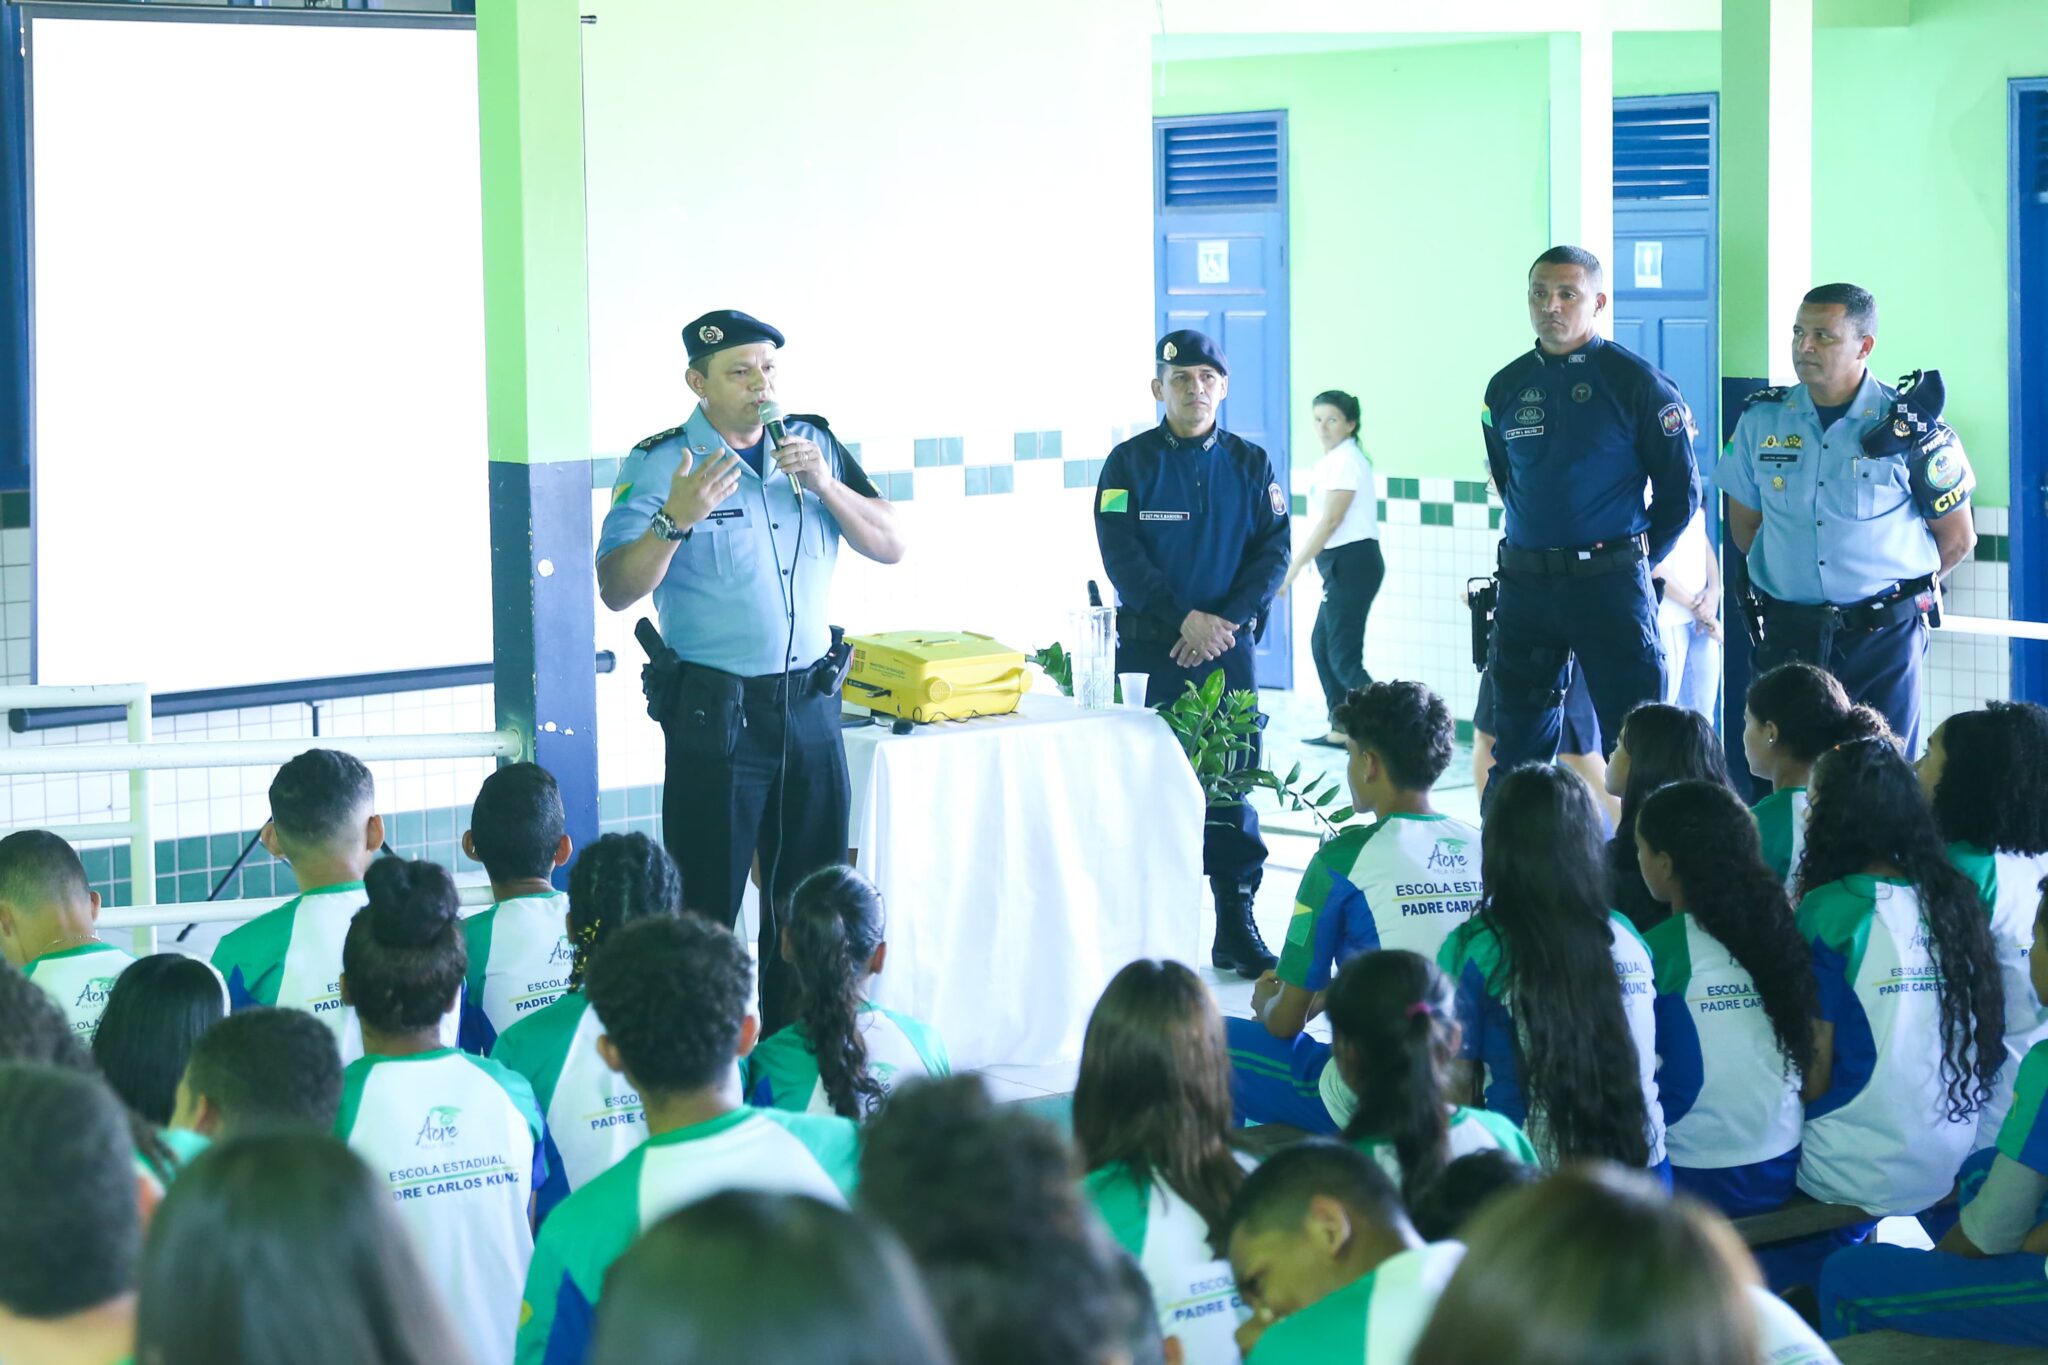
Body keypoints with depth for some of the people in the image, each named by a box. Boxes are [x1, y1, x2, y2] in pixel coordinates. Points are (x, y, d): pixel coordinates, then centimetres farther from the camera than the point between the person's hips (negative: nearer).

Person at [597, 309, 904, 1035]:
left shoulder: (812, 444, 7)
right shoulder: (659, 464, -6)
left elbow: (890, 546, 5)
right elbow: (617, 590, -13)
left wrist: (826, 485, -10)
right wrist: (675, 520, -29)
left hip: (810, 701, 5)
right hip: (715, 713, -5)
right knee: (706, 905, -2)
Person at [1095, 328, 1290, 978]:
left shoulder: (1250, 465, 8)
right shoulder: (1130, 462, 1)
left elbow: (1273, 553, 2)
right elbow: (1122, 556, -7)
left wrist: (1226, 620, -12)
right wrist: (1184, 619, -17)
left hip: (1228, 650, 2)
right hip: (1148, 650, -2)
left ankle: (1237, 926, 6)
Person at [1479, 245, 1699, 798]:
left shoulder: (1638, 383, -4)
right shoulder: (1506, 387, 9)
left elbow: (1680, 491, 1)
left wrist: (1633, 562, 4)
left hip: (1609, 585, -4)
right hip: (1525, 584, 4)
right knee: (1517, 743, 8)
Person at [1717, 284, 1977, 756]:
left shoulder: (1912, 428, -6)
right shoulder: (1761, 418, 3)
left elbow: (1958, 538, 4)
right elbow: (1744, 524, 15)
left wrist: (1904, 589, 10)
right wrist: (1791, 580, 11)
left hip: (1883, 638, -3)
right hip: (1788, 633, 3)